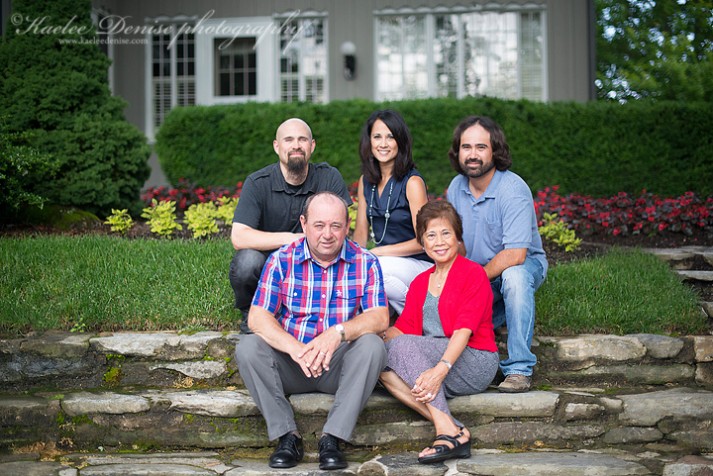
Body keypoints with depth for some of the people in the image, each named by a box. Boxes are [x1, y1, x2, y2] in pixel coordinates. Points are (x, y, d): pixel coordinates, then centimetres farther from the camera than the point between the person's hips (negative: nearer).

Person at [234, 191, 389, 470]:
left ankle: (332, 439, -25)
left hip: (339, 364, 0)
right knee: (247, 347, -24)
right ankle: (287, 435, -20)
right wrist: (295, 348, -30)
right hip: (290, 364, 1)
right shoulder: (281, 260, -2)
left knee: (372, 345, -29)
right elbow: (257, 318, -11)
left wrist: (339, 332, -33)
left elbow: (380, 318, -12)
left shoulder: (365, 263, -2)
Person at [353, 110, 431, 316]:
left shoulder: (412, 181, -10)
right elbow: (361, 232, 11)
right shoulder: (366, 181, 9)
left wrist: (377, 252, -19)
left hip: (419, 265, -5)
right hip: (386, 261, 5)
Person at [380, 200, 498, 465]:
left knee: (401, 345, -27)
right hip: (430, 363, 6)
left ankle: (448, 432, -34)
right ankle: (453, 430, -31)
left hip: (474, 365, -6)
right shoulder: (420, 283, 19)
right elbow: (404, 328, 9)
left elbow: (464, 330, -16)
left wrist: (440, 370, -31)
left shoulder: (473, 274, -3)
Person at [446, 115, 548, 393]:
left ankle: (519, 369, -31)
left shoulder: (513, 190, -23)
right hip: (475, 274, 6)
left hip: (524, 264, -6)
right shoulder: (456, 187, -2)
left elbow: (515, 255, -29)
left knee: (515, 276, -40)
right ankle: (498, 313, 21)